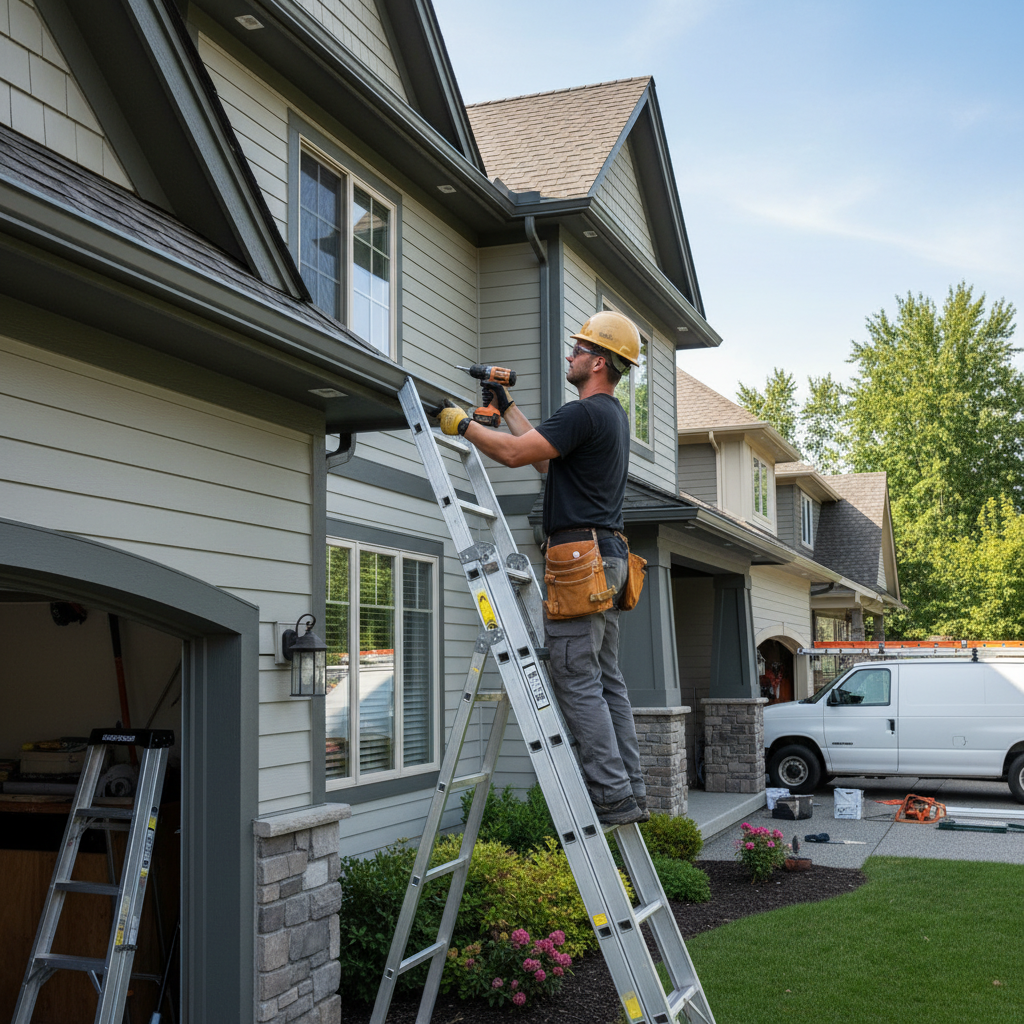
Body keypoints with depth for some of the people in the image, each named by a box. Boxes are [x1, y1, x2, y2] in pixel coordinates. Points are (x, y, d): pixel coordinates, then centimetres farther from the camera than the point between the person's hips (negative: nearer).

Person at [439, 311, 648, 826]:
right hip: (609, 557, 10)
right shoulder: (613, 416, 21)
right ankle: (631, 792, 11)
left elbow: (515, 453, -18)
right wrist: (506, 406, 31)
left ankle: (613, 795, -8)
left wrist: (463, 423, -3)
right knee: (606, 680, 10)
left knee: (577, 680, -8)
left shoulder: (585, 413, -13)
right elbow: (543, 457, 27)